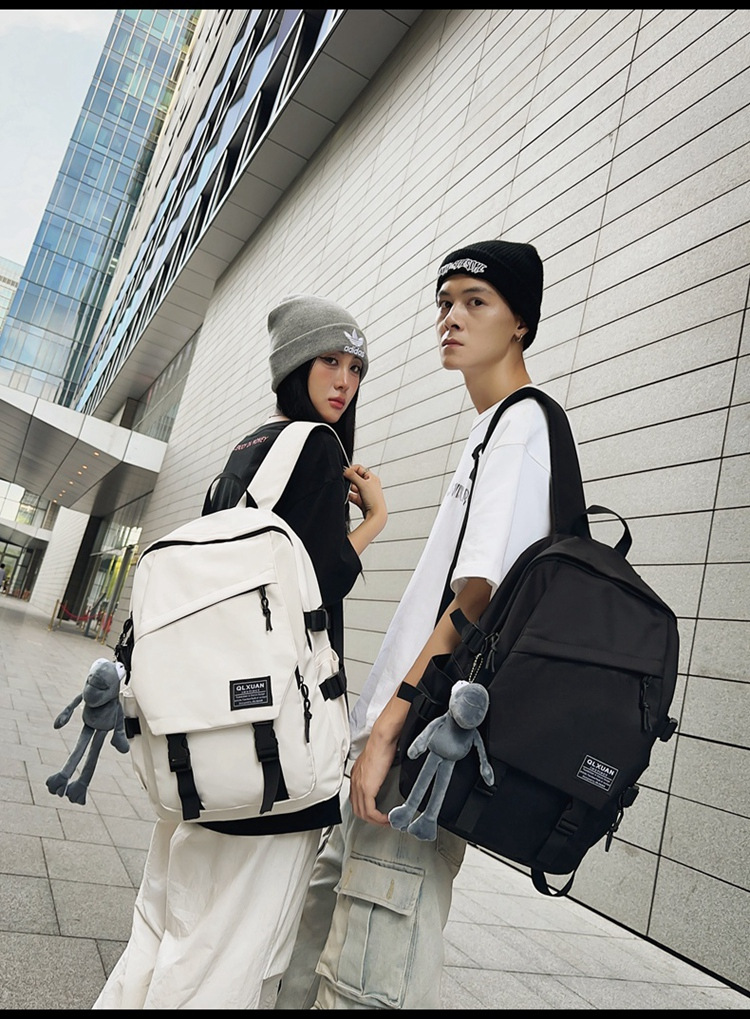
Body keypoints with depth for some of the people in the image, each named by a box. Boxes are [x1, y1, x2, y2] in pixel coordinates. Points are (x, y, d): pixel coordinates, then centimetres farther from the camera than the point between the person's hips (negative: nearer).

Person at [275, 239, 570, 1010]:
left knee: (367, 984, -2)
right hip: (393, 741, 10)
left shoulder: (525, 425, -8)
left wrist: (390, 727, -17)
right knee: (314, 947, 19)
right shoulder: (487, 437, 20)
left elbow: (478, 598, -18)